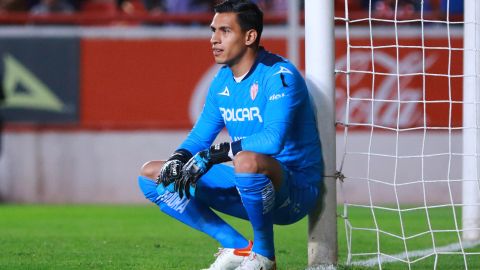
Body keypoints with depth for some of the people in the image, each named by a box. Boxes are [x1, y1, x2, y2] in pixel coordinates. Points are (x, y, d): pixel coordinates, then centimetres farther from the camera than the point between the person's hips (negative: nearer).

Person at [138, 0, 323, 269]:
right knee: (151, 174, 5)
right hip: (250, 190, 8)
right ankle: (238, 248, -4)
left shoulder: (279, 75, -18)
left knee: (247, 161, -43)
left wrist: (214, 154, -35)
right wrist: (178, 159, -12)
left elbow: (273, 139, -32)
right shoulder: (222, 81, 7)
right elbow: (199, 136, 11)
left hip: (296, 190, -8)